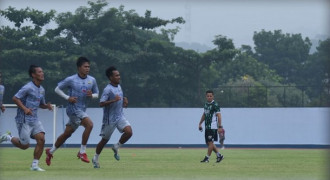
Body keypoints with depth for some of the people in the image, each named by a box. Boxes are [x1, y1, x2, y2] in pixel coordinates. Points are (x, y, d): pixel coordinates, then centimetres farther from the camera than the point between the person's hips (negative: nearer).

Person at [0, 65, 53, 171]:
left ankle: (35, 165, -1)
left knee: (41, 139, -10)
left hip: (34, 120, 7)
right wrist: (24, 108, -25)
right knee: (25, 145, -2)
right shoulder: (28, 88, -14)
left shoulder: (41, 90, 11)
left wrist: (47, 106, 1)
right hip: (24, 120, -7)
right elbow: (15, 98, -14)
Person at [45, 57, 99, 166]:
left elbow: (97, 94, 15)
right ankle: (82, 152, -17)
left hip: (82, 110, 6)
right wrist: (67, 98, -12)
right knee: (89, 124, -25)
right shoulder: (71, 80, -8)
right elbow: (57, 89, 1)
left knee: (67, 134, 14)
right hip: (73, 108, -6)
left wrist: (91, 95, -9)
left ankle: (50, 151, 31)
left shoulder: (92, 80, 5)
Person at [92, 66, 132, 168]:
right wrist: (113, 100, -33)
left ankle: (116, 147, 8)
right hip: (110, 119, -6)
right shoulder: (108, 89, -17)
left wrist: (124, 102, 4)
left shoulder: (119, 87, 8)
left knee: (129, 132, -16)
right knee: (105, 140, 6)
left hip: (120, 117, 6)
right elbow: (101, 103, -24)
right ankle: (95, 158, 26)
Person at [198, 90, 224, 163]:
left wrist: (220, 126, -21)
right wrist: (200, 123, 22)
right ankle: (219, 155, 19)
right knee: (208, 143, 10)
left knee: (210, 142, -8)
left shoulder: (215, 105, -11)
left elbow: (219, 115, -15)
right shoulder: (206, 104, 14)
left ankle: (207, 158, -5)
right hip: (207, 127, 9)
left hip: (213, 127, -9)